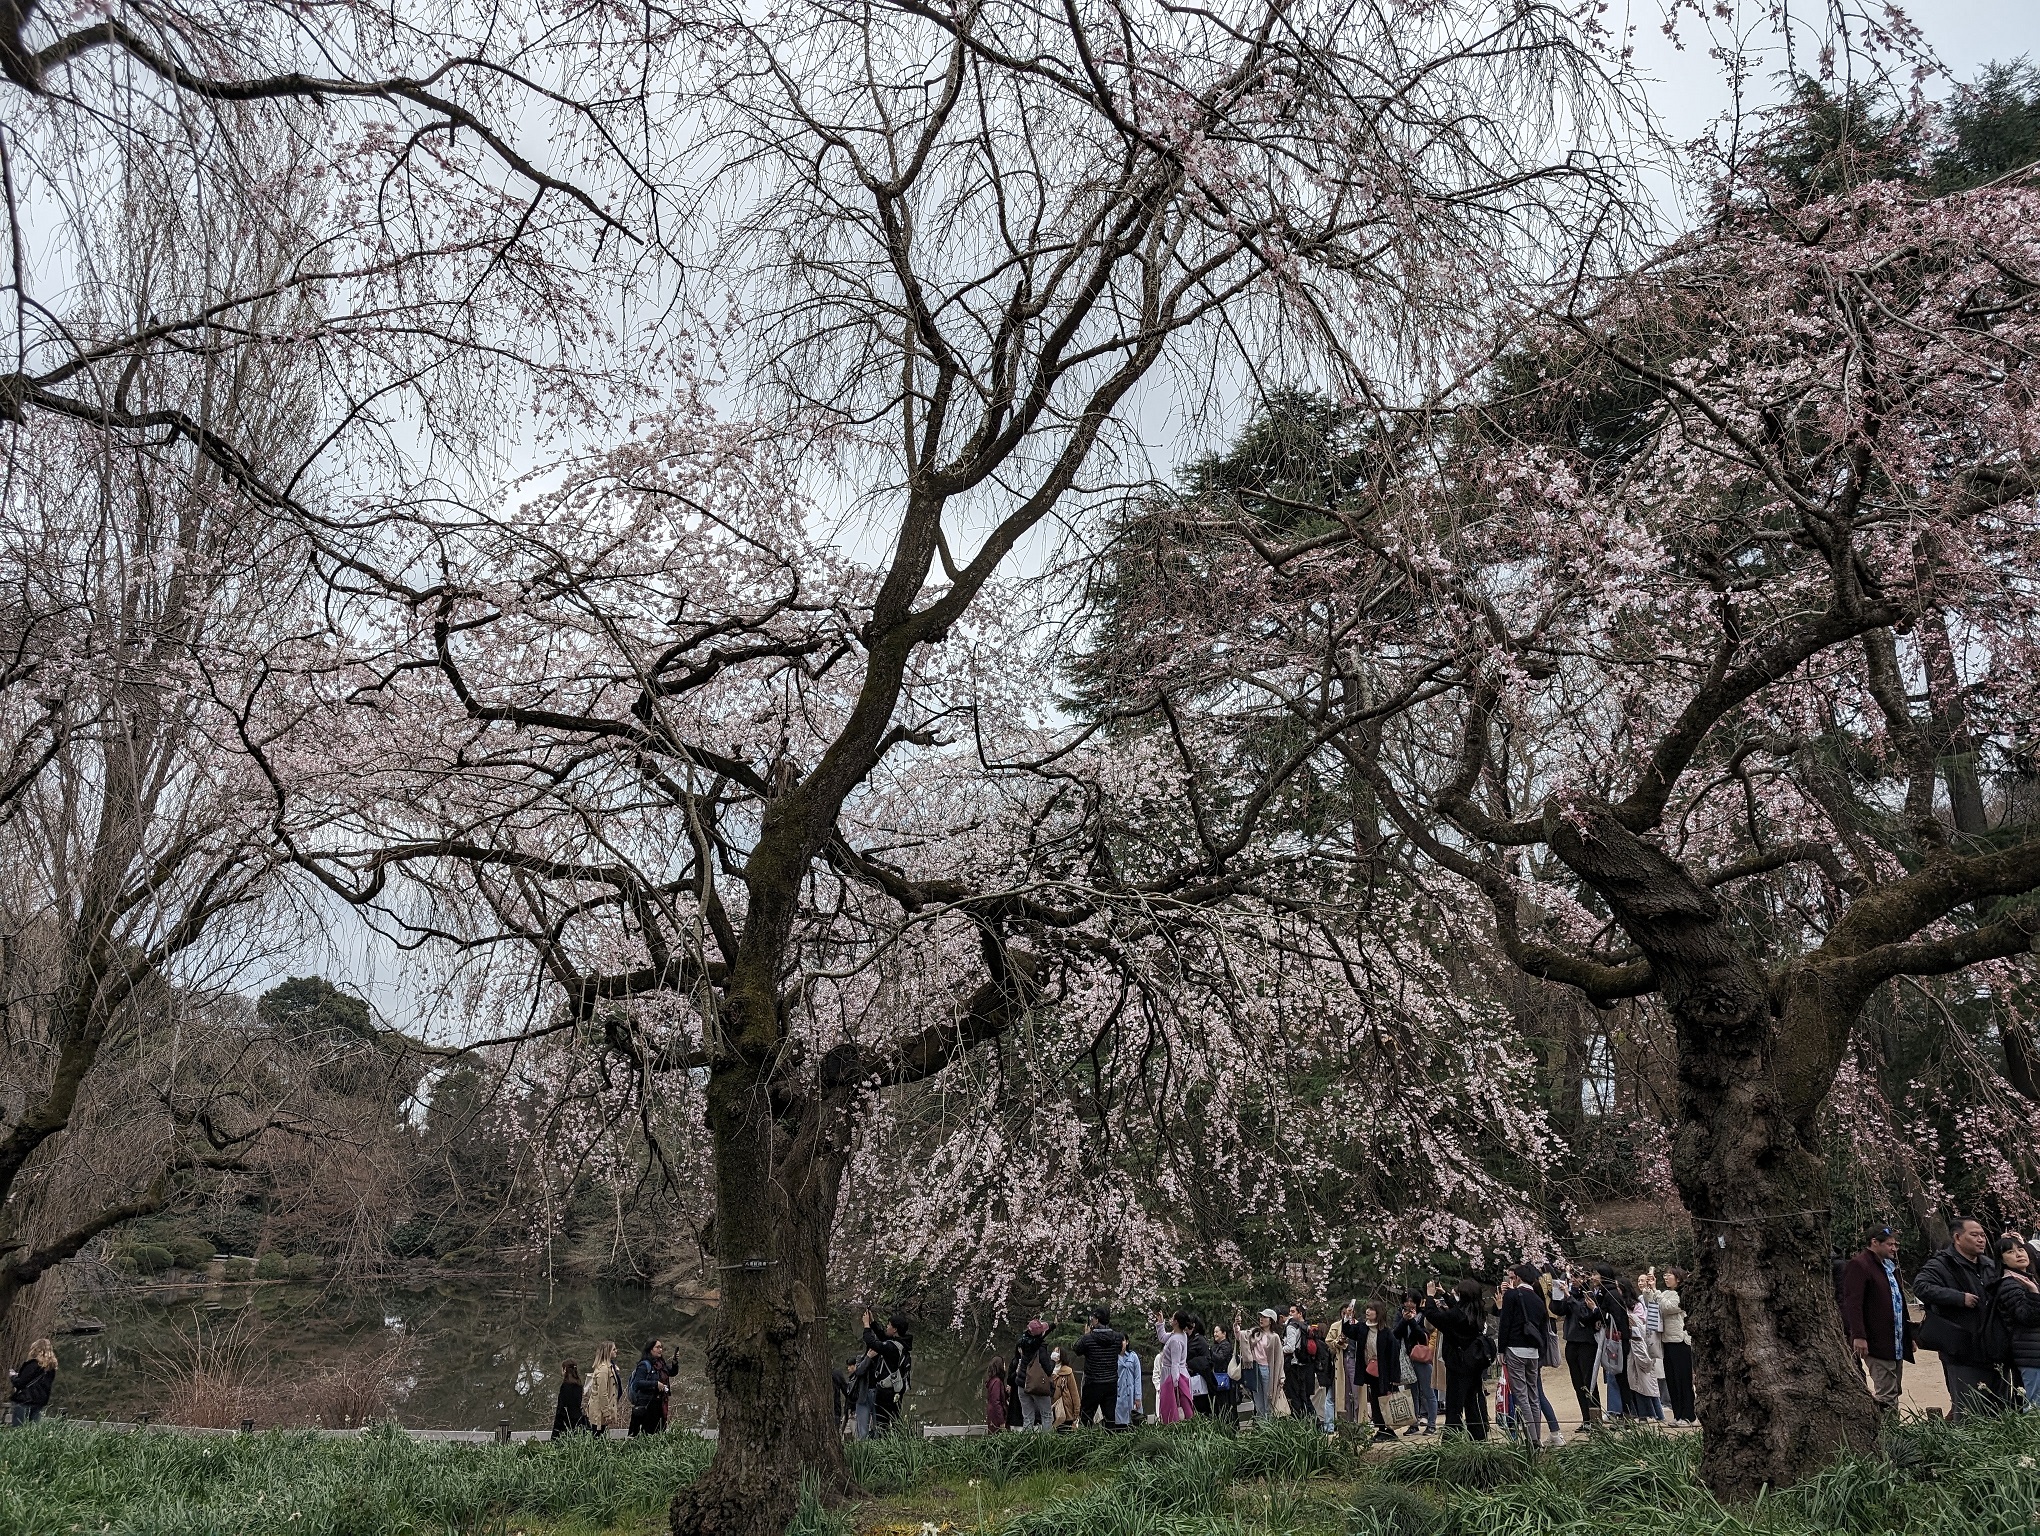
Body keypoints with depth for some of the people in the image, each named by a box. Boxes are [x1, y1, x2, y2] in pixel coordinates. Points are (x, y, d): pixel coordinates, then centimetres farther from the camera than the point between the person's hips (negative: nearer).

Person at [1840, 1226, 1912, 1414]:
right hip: (1876, 1342, -9)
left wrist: (1908, 1332, 23)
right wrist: (1859, 1336, -24)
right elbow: (1852, 1303, -18)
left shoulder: (1890, 1266, 19)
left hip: (1897, 1343, 9)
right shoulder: (1858, 1265, -12)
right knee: (1887, 1396, -11)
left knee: (1893, 1392, 12)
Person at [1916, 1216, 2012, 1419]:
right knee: (1969, 1412, -7)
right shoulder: (1942, 1264, -9)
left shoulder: (1990, 1265, 16)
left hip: (1991, 1349, 8)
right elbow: (1920, 1286, -25)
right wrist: (1960, 1298, -26)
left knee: (2000, 1409, 13)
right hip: (1962, 1352, -8)